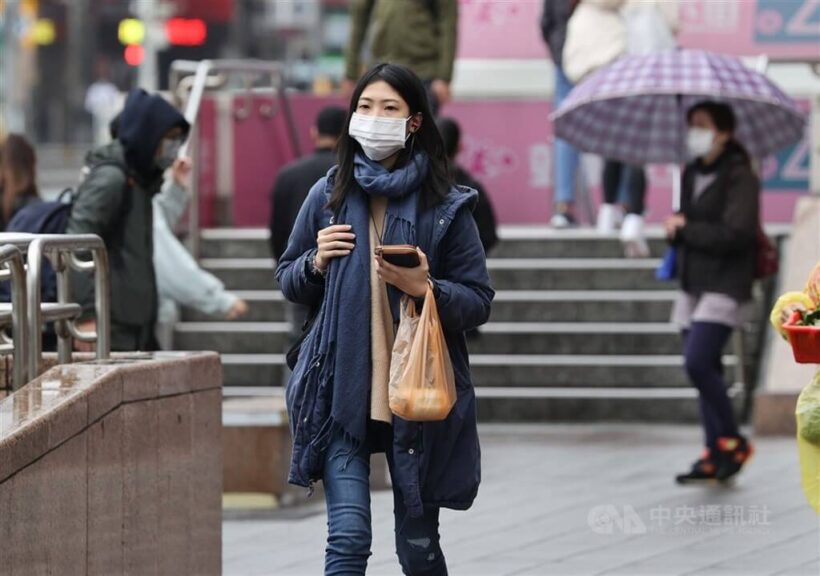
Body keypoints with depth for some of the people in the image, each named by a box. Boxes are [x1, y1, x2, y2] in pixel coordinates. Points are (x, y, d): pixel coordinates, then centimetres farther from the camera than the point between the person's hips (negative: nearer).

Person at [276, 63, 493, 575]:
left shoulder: (445, 206, -1)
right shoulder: (329, 196, 6)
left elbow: (479, 302, 0)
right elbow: (288, 281, 16)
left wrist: (426, 288, -19)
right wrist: (316, 263, -6)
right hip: (343, 393, 1)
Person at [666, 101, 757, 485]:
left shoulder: (739, 176, -11)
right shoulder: (692, 174, 14)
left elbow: (735, 234, -19)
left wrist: (684, 230, -11)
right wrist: (675, 230, -1)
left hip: (724, 284, -8)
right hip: (694, 284, 8)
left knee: (698, 362, -19)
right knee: (704, 369, 7)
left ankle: (732, 442, -5)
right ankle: (715, 455, 12)